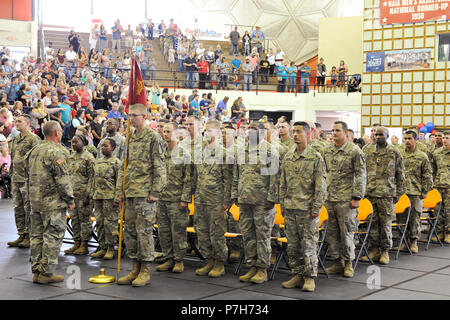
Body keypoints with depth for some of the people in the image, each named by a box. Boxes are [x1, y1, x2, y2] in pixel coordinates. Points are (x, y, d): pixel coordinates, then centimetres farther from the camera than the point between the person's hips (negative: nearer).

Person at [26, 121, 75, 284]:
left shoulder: (34, 151, 13)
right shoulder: (55, 152, -14)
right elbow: (62, 179, -17)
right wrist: (70, 200, -9)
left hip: (35, 201, 9)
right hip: (53, 203, -8)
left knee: (37, 236, 12)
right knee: (53, 236, -3)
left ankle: (36, 271, 17)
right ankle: (46, 273, -2)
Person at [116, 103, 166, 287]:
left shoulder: (153, 138, -5)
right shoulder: (129, 139, 16)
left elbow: (159, 167, -9)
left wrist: (155, 191, -14)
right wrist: (120, 190, 12)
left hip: (145, 193, -8)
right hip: (129, 193, 8)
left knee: (144, 231, -5)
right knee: (129, 232, 9)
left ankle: (145, 271, 3)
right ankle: (135, 268, 18)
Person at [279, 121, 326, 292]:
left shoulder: (316, 158, -5)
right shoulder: (288, 157, 10)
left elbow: (320, 186, -7)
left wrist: (316, 208, -12)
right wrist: (282, 204, 10)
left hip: (307, 208, -5)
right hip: (290, 208, 5)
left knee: (308, 244, -1)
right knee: (293, 245, 9)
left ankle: (310, 277, 8)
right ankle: (297, 275, 19)